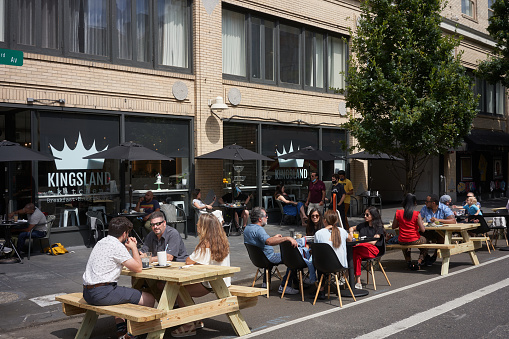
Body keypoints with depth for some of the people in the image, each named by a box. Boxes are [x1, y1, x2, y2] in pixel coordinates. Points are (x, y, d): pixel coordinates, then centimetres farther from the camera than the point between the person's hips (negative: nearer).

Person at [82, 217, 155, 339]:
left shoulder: (101, 242, 15)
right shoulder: (117, 246, -13)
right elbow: (138, 268, -9)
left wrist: (128, 248, 20)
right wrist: (133, 247, 4)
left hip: (87, 293, 10)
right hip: (102, 294, -10)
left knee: (121, 293, 39)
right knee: (149, 299, -5)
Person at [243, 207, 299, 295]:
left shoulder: (247, 228, 7)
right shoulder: (258, 229, -26)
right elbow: (269, 241, -45)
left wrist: (274, 237, 25)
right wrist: (287, 238, -48)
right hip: (268, 257, -10)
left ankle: (265, 284, 38)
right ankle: (284, 286, -8)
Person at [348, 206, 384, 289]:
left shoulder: (378, 227, 5)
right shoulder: (363, 225, 23)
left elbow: (373, 242, -7)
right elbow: (351, 228, 37)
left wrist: (361, 242, -17)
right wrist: (351, 233, 13)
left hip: (373, 250, -4)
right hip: (362, 249, 4)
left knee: (354, 250, -36)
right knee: (357, 255, -36)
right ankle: (358, 282, -39)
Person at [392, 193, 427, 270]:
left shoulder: (398, 213, -9)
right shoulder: (417, 214, -17)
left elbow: (393, 227, 0)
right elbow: (422, 230, -15)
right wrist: (421, 223, 4)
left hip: (401, 241, 3)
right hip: (414, 241, -3)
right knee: (424, 240, 32)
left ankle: (408, 261, 30)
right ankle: (419, 262, 22)